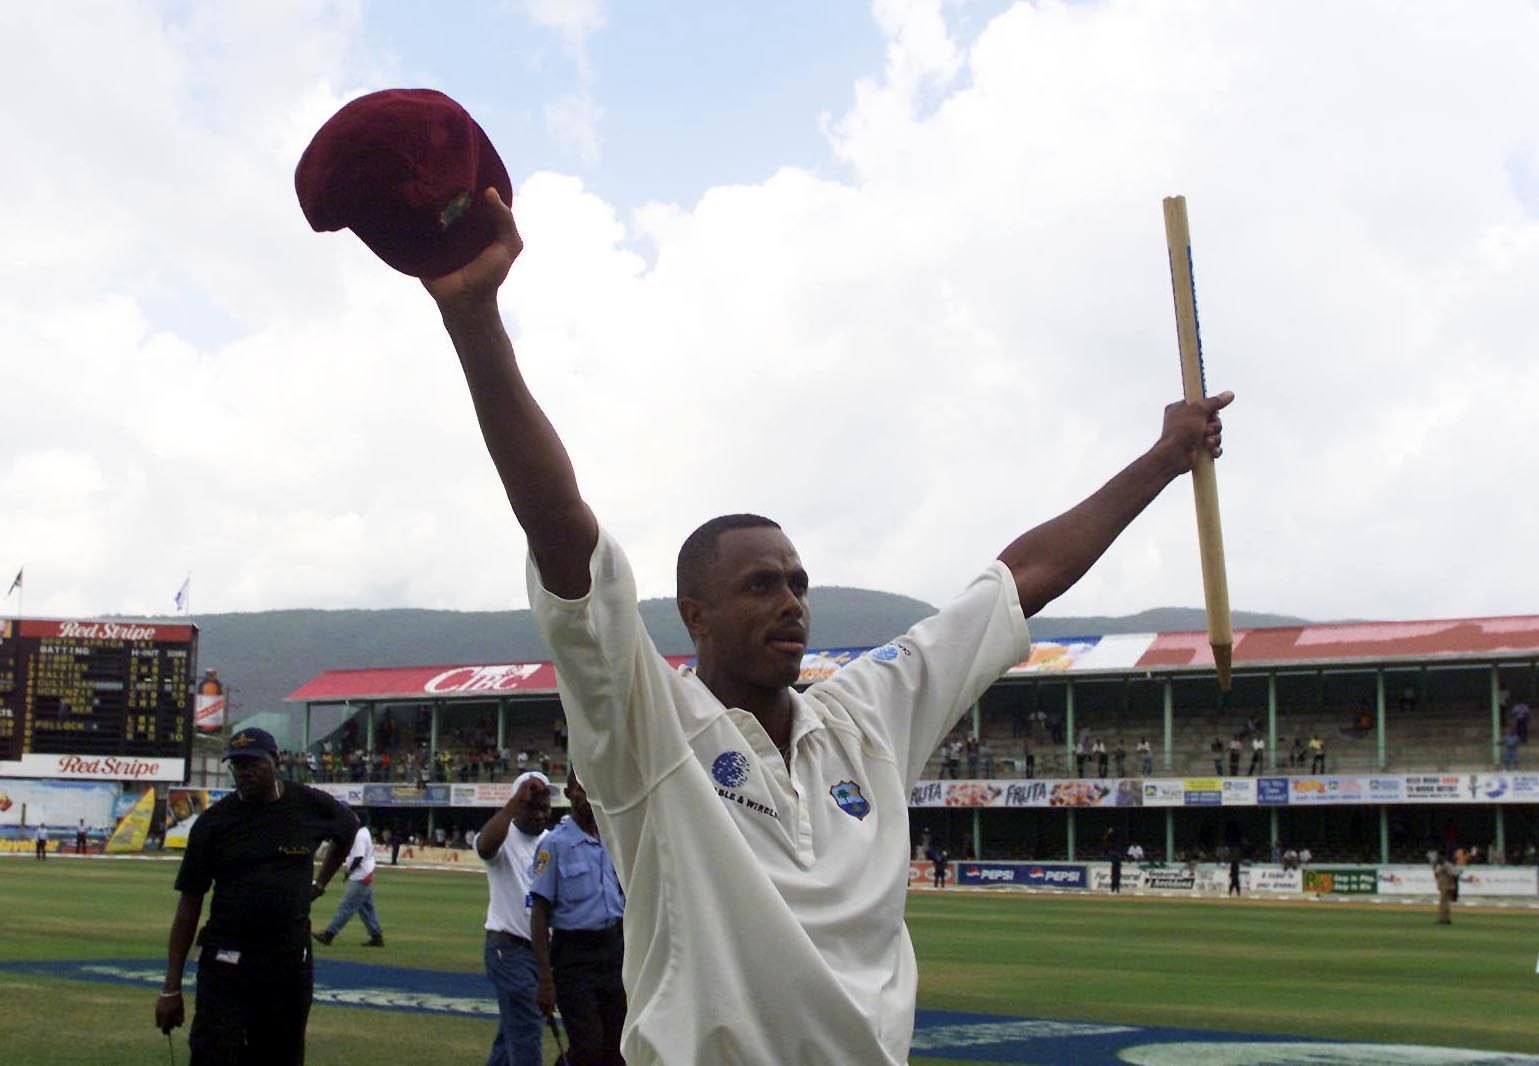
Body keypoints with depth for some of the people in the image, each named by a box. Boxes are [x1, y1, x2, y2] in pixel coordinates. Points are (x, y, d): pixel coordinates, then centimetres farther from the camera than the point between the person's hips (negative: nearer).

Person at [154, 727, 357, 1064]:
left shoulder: (311, 806, 1)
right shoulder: (213, 821, -3)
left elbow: (349, 828, 26)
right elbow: (189, 905, -1)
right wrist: (171, 990, -4)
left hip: (291, 960, 2)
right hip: (225, 960, -2)